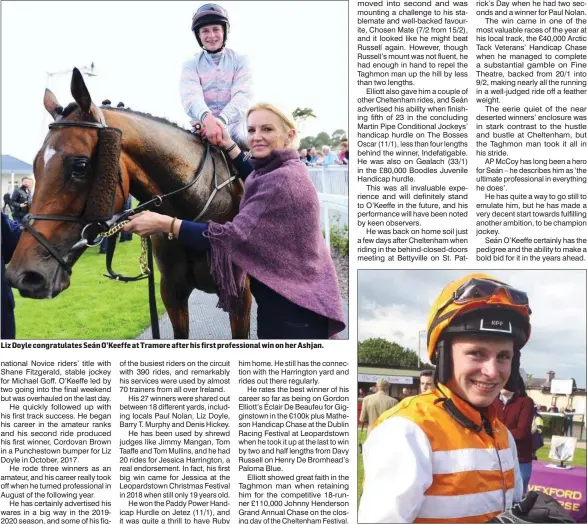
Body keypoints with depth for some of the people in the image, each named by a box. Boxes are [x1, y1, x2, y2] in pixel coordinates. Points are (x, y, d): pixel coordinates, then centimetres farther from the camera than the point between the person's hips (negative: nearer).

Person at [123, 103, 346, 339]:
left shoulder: (283, 180, -25)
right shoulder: (282, 172, 7)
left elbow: (235, 236, -29)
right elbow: (259, 185, 30)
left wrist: (165, 223, -30)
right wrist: (229, 145, 16)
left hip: (292, 310, -10)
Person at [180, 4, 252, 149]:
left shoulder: (239, 61, 8)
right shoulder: (191, 65, 9)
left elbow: (243, 95, -7)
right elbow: (191, 96, -10)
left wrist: (221, 120, -28)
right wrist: (208, 119, -34)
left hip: (235, 130, 0)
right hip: (203, 131, 1)